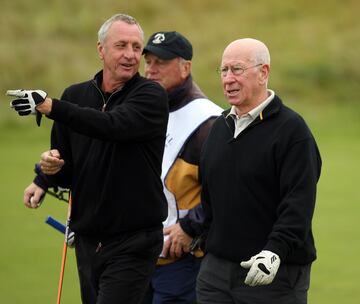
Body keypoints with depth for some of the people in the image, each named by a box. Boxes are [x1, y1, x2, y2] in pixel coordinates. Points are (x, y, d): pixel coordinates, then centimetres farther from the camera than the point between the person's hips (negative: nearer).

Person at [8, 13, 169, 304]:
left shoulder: (151, 95, -7)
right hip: (87, 240, 6)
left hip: (133, 244, -6)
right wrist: (52, 167, -9)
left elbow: (114, 126, -27)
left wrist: (50, 106, -31)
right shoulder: (76, 95, 9)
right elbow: (66, 175, 16)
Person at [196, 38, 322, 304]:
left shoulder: (291, 129, -8)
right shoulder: (220, 127, 15)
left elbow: (299, 202, -17)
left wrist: (275, 251, -28)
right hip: (216, 270, 6)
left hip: (277, 274, -6)